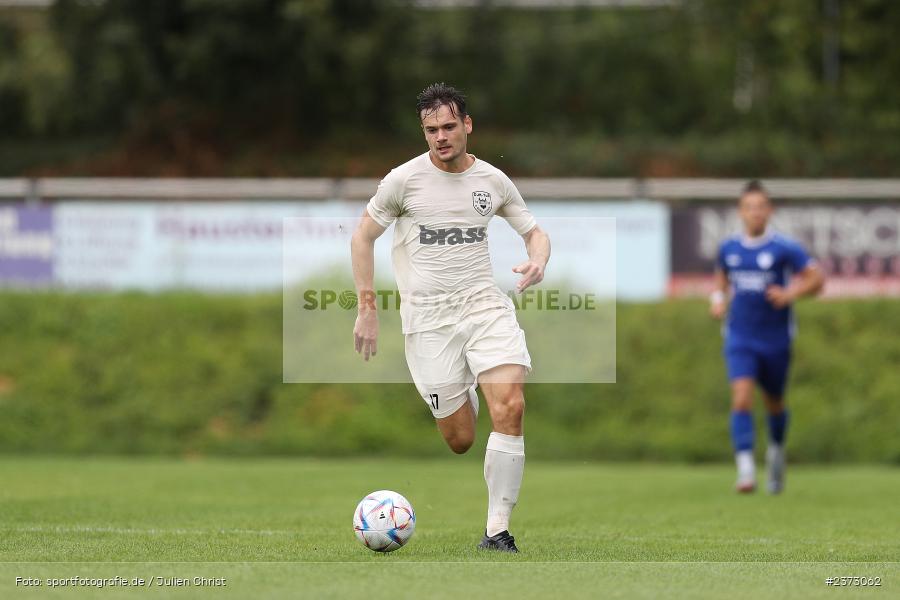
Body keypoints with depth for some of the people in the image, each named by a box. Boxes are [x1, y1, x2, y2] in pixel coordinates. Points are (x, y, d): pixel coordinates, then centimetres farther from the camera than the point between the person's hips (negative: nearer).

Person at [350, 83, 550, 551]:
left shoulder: (493, 180, 6)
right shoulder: (404, 179, -2)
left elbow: (535, 232, 16)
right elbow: (363, 237, 7)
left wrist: (537, 261, -8)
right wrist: (367, 309, 2)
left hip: (485, 305, 2)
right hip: (427, 316, -2)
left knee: (510, 408, -22)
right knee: (460, 441, -3)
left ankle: (497, 531, -16)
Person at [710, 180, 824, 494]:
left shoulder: (785, 249, -8)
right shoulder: (729, 248, 3)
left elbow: (816, 279, -6)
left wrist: (790, 294, -21)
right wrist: (717, 298, 4)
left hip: (775, 340, -1)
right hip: (739, 340, 1)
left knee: (774, 403, 15)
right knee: (741, 399, -18)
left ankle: (776, 450, 45)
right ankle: (745, 469, -23)